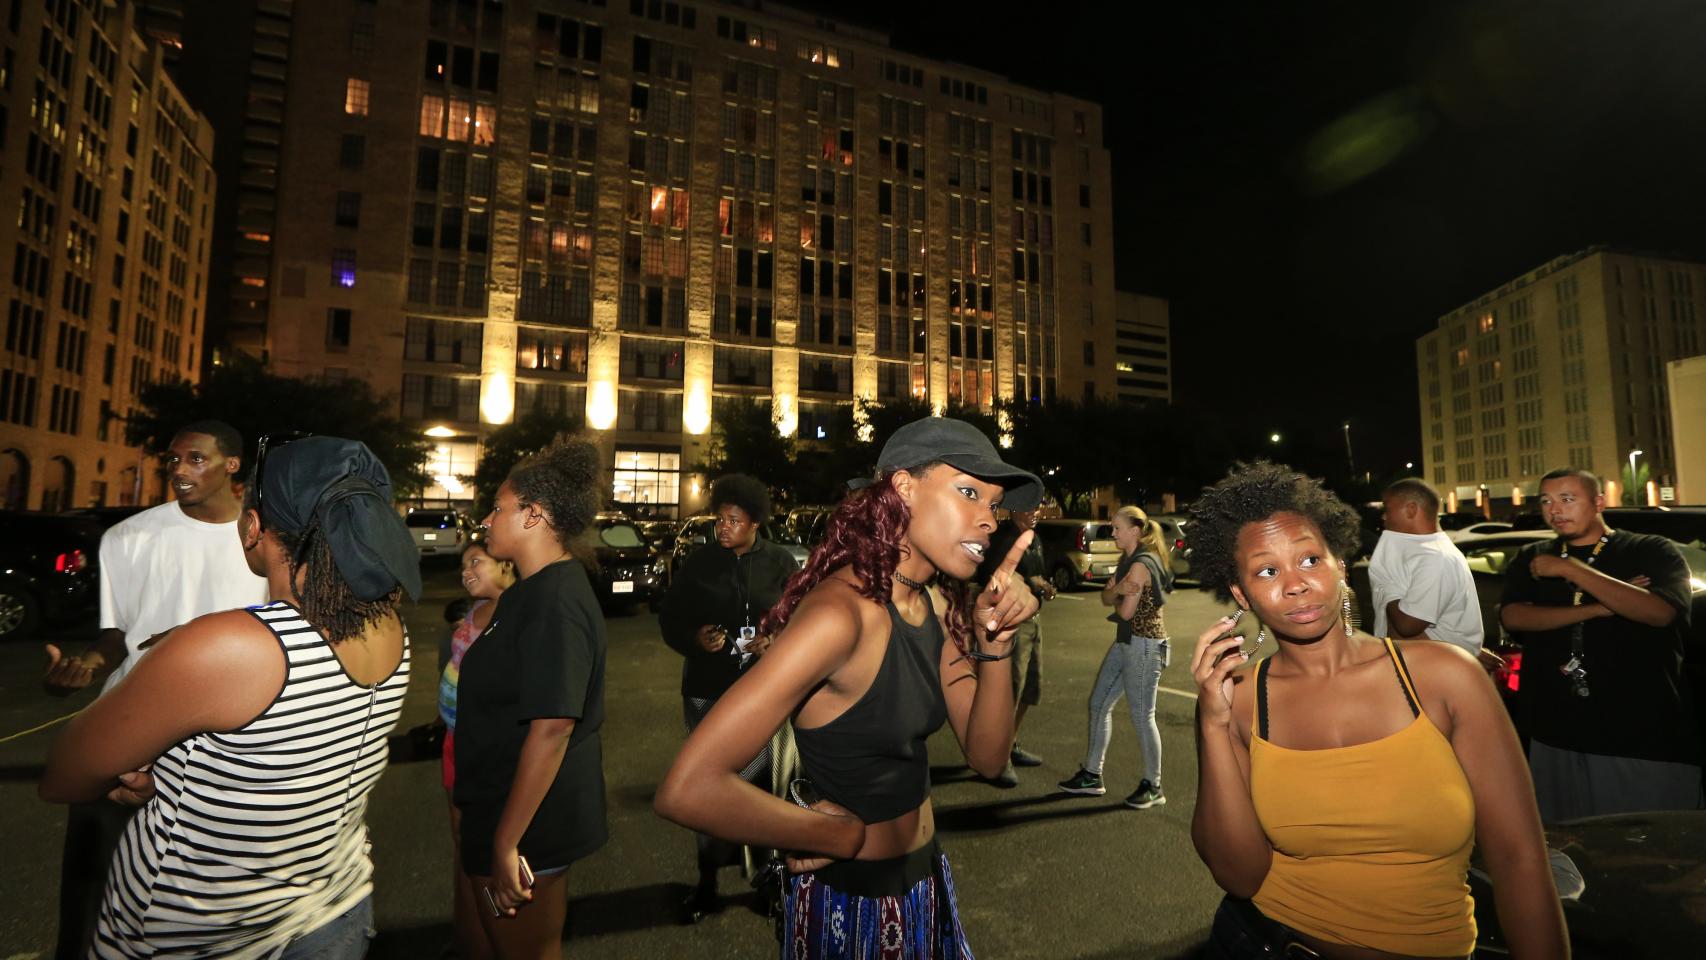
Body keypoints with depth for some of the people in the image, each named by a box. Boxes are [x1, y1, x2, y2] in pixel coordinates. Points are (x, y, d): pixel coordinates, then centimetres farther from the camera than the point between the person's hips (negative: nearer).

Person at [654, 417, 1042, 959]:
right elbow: (688, 790, -36)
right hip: (852, 906, -8)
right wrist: (846, 836, -21)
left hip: (924, 880, 8)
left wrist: (994, 640, -19)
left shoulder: (941, 608, -4)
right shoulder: (841, 611, -31)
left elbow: (986, 757, -3)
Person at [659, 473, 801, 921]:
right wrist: (695, 638, -13)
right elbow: (670, 619, 6)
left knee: (760, 783, 5)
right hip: (707, 690, 2)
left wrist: (777, 642, -15)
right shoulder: (699, 563, 2)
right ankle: (707, 877, 25)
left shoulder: (780, 563, -1)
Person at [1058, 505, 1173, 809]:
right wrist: (1117, 589, -15)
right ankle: (1092, 775, 22)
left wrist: (1119, 598, 2)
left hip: (1144, 645, -10)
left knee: (1142, 716, 0)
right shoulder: (1126, 560, 11)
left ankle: (1153, 787, 17)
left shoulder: (1141, 564, -18)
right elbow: (1106, 598, 6)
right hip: (1125, 642, 10)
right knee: (1099, 704, 12)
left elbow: (1126, 611, -19)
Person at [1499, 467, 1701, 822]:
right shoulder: (1530, 559, 10)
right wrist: (1598, 608, -14)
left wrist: (1569, 568, -18)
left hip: (1648, 738, -2)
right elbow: (1513, 617, -5)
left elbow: (1660, 611, -17)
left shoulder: (1652, 552, 2)